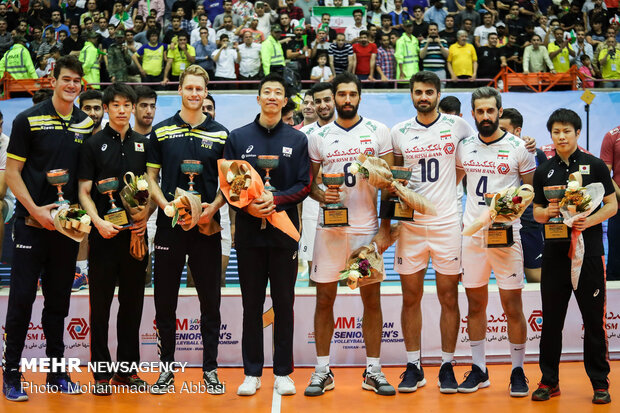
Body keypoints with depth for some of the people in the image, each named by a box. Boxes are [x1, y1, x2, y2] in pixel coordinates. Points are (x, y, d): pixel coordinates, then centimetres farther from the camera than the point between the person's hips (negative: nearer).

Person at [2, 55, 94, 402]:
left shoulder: (88, 124, 8)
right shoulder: (29, 120, -3)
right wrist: (35, 210, -13)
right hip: (32, 223, -4)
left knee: (59, 300, 11)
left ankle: (56, 371, 20)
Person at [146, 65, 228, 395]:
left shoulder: (220, 134, 7)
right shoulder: (161, 132, 6)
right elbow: (151, 178, 6)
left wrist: (213, 207, -11)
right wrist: (167, 206, -11)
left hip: (207, 228, 0)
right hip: (169, 227, 0)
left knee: (210, 302, 4)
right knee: (165, 302, 5)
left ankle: (210, 370, 14)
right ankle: (167, 369, 16)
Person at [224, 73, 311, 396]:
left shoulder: (297, 140, 6)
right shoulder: (238, 138, 7)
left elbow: (304, 185, 1)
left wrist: (276, 199, -15)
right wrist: (248, 205, -14)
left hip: (284, 230, 0)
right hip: (248, 229, 0)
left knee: (284, 303, 4)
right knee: (252, 303, 6)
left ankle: (283, 373, 13)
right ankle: (252, 373, 14)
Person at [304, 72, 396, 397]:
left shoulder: (378, 132, 2)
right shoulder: (318, 137, 6)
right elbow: (308, 182, 11)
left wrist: (385, 228, -5)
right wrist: (320, 195, -12)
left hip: (367, 228, -1)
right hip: (329, 227, 1)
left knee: (372, 299, 4)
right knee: (324, 298, 3)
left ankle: (373, 371, 14)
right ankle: (322, 371, 13)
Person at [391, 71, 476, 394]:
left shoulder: (457, 125, 2)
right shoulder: (399, 132, 7)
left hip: (447, 221, -1)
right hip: (410, 223, 1)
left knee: (449, 298, 3)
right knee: (411, 298, 5)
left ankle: (447, 367, 13)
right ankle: (413, 367, 15)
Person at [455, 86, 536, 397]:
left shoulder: (518, 147, -2)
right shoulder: (464, 147, 9)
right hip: (471, 234, 3)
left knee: (513, 307, 0)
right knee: (475, 305, 9)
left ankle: (518, 371, 14)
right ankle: (479, 370, 20)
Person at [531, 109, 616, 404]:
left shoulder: (595, 165, 2)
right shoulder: (543, 172, 10)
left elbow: (611, 205, 1)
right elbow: (537, 213, 13)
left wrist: (589, 221, -16)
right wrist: (547, 212, -10)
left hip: (589, 250, -2)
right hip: (554, 252, 3)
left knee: (594, 320, 1)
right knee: (551, 320, 6)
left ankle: (600, 383, 12)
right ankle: (549, 381, 16)